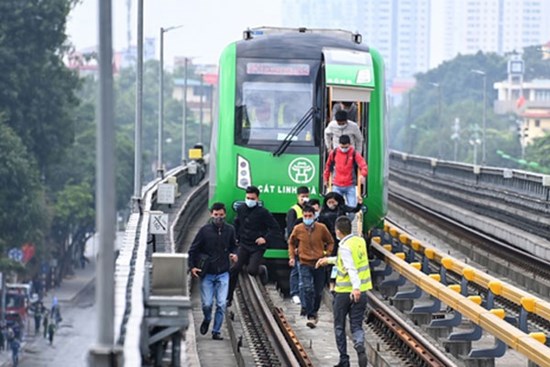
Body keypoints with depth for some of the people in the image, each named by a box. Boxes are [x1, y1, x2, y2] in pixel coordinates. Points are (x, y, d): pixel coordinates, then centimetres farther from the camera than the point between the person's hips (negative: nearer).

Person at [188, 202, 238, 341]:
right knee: (207, 303, -2)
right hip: (207, 273, -1)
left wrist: (234, 254, -3)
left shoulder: (229, 230, 2)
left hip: (223, 273, 1)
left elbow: (233, 246, 19)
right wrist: (192, 266, -7)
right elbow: (193, 249, 2)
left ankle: (216, 331, 7)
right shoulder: (205, 230, -5)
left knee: (221, 304, -5)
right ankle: (207, 320, 30)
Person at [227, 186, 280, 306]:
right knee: (234, 269, -6)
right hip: (243, 245, 4)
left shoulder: (262, 212, -13)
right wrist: (237, 236, 13)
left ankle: (262, 270, 23)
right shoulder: (241, 209, 2)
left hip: (257, 247, -4)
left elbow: (275, 228, -8)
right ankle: (228, 297, 3)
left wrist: (265, 238, -18)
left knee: (252, 270, -16)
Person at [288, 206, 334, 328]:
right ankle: (311, 317, -16)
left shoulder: (321, 228, -5)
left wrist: (327, 254, -1)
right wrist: (292, 257, 5)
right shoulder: (298, 229, -4)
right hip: (305, 264, -1)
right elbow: (291, 243, 14)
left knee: (318, 292, 11)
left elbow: (330, 242, 11)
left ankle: (314, 312, 32)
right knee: (307, 289, -17)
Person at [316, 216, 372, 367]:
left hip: (344, 292, -6)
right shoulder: (360, 241, 6)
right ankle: (360, 348, -22)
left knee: (339, 327, 11)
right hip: (361, 292, 6)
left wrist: (355, 286, -43)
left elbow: (351, 267, -31)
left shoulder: (345, 247, -17)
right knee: (356, 326, 8)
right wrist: (329, 260, 33)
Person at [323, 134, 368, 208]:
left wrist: (363, 174, -36)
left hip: (350, 186, -1)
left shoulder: (354, 154, -5)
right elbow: (328, 166, 16)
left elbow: (363, 165, -16)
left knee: (352, 207, -3)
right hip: (337, 186, 1)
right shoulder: (334, 153, 1)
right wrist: (326, 178, 22)